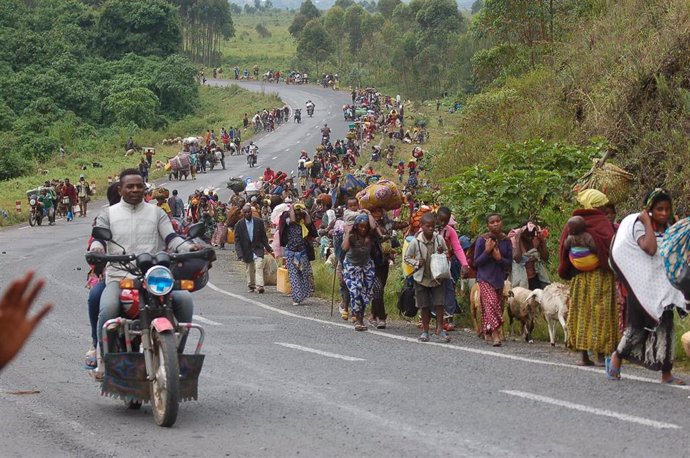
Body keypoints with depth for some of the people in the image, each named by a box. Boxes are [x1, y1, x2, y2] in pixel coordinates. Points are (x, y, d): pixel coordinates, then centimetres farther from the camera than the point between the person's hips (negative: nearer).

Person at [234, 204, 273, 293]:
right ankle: (251, 286, 27)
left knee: (259, 267, -16)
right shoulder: (239, 225, -4)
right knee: (249, 270, 10)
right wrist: (240, 255, -13)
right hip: (247, 251, 1)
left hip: (258, 249, -1)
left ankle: (259, 286, -22)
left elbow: (263, 236, 8)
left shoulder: (259, 222, 0)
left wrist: (268, 248, 8)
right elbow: (237, 241, -5)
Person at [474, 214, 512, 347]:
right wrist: (487, 251, -20)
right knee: (491, 302, -19)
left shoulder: (506, 241, 1)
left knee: (498, 305, 7)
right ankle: (495, 334, -23)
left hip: (500, 279, 4)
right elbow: (476, 262, -5)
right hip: (485, 278, -4)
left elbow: (509, 262, 4)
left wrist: (499, 258, -16)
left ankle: (488, 334, 22)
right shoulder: (482, 240, -8)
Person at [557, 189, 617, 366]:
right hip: (601, 276, -3)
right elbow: (611, 247, -16)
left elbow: (564, 252, 5)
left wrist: (567, 273, 15)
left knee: (581, 313, 9)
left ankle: (584, 355, 6)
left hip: (579, 276, 3)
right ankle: (601, 354, -1)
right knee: (600, 313, 1)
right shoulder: (604, 224, -9)